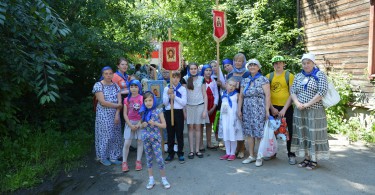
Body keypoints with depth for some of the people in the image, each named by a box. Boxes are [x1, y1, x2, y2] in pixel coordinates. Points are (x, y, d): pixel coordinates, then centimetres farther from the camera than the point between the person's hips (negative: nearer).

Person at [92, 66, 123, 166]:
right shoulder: (98, 85, -8)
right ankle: (103, 157, 19)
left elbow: (119, 102, 0)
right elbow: (103, 102, -16)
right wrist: (117, 105, -9)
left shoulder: (116, 85, 7)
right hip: (103, 115, -4)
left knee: (115, 136, 8)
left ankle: (113, 157, 20)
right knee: (105, 136, 2)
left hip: (115, 115, 5)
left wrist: (117, 114, -12)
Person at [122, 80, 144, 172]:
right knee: (127, 143, -3)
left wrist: (138, 124, -12)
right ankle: (124, 162, 9)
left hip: (140, 122, -1)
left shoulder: (142, 98, -2)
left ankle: (138, 161, 17)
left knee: (140, 142, 5)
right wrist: (130, 125, -9)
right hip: (129, 123, 1)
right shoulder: (127, 99, 3)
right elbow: (125, 114, 1)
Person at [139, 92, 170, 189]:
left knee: (159, 159, -3)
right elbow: (141, 126, 13)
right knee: (149, 159, 12)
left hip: (155, 138, -4)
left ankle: (164, 179, 14)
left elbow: (164, 125, -5)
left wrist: (155, 123, -19)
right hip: (146, 138, 4)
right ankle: (151, 179, 23)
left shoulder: (158, 111, -7)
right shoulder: (144, 112, 4)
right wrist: (143, 125, -9)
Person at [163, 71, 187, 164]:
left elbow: (184, 103, -6)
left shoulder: (182, 89, 2)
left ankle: (180, 153, 13)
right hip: (169, 112, 1)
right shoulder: (166, 88, 5)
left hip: (179, 112, -1)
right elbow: (165, 103, 0)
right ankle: (170, 153, 17)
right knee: (170, 134, 7)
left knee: (179, 133, 3)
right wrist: (168, 94, -14)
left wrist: (175, 97, -16)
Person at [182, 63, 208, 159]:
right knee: (191, 128, 4)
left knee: (198, 128, 5)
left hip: (200, 105, 0)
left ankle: (197, 150, 14)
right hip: (189, 106, 0)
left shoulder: (201, 79, 4)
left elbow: (205, 95, 4)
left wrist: (205, 109, -2)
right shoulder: (185, 79, 2)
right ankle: (191, 150, 10)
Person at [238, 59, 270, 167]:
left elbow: (267, 95, -8)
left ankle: (259, 157, 7)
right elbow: (241, 96, 15)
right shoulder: (245, 81, 14)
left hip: (259, 111, -5)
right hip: (247, 111, 5)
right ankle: (251, 155, 18)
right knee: (249, 133, 8)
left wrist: (267, 110, -14)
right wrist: (239, 109, 9)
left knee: (259, 133, -4)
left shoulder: (263, 79, -1)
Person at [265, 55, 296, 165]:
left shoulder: (289, 76, -2)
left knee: (289, 131, 3)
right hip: (272, 108, 2)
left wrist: (284, 109, -11)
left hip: (286, 108, -2)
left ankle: (291, 155, 15)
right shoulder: (269, 76, 5)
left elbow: (292, 94, -5)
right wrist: (272, 108, -6)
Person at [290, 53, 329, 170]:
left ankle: (314, 160, 12)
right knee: (302, 134, 8)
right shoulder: (298, 76, 12)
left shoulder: (320, 75, -3)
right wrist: (297, 103, -10)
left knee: (314, 134, 0)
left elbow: (322, 92, -13)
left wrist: (307, 104, -16)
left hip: (314, 111, -5)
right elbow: (293, 91, 8)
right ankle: (306, 158, 19)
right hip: (300, 111, 5)